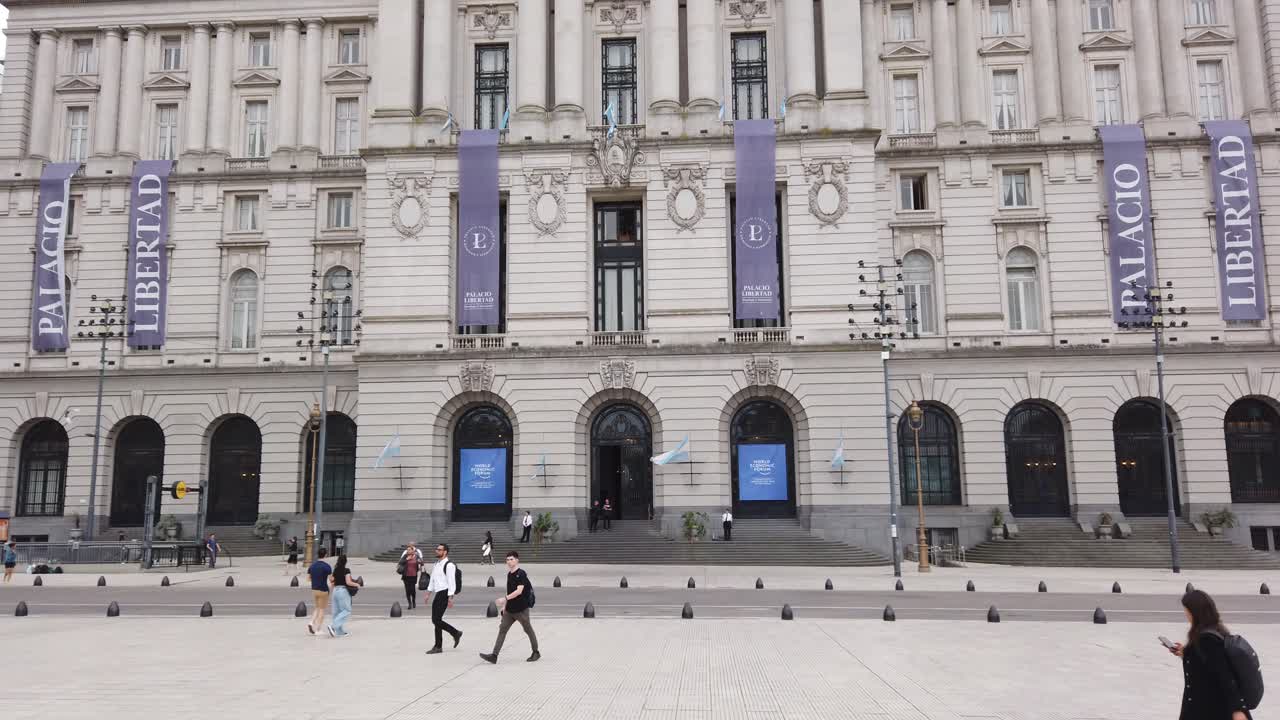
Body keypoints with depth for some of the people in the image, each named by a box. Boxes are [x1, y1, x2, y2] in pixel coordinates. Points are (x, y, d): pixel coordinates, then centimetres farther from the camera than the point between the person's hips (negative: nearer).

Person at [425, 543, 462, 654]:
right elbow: (432, 580, 22)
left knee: (436, 620, -8)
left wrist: (450, 599, -21)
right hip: (438, 594, 9)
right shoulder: (436, 564, 15)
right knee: (435, 620, 8)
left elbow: (451, 582, -17)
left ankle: (438, 646, 5)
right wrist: (428, 594, 17)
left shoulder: (449, 565, -13)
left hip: (444, 594, -9)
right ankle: (456, 633, 19)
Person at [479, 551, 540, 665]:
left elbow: (519, 591, -24)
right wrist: (505, 605, 18)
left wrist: (505, 599, -29)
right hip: (510, 609, 8)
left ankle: (536, 653, 22)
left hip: (521, 609, -8)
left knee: (528, 630, 7)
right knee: (502, 630, 0)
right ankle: (494, 655, -2)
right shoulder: (509, 574, 11)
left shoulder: (521, 574, -14)